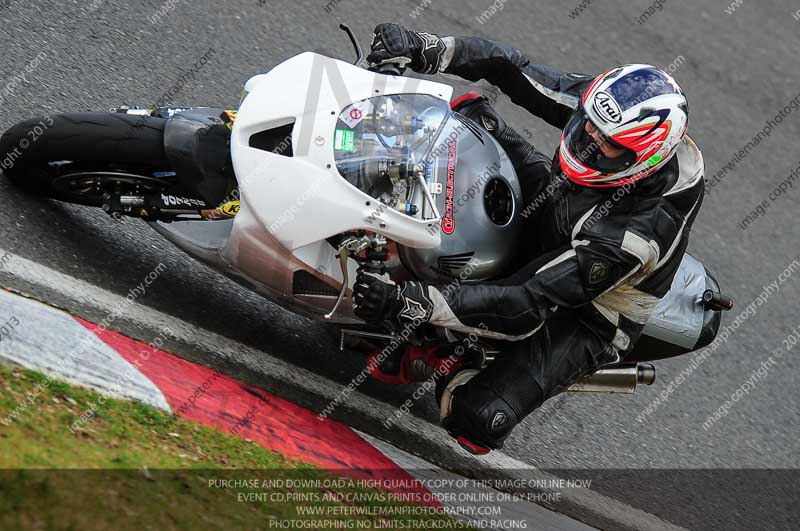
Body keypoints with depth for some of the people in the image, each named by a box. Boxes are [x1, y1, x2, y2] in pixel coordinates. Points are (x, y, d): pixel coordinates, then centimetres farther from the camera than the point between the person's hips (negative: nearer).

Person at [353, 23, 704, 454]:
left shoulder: (641, 231, -41)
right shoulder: (605, 107, -24)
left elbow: (530, 304, -41)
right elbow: (511, 68, -15)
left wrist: (410, 302, -47)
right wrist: (425, 49, -30)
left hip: (583, 317, -6)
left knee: (475, 420, -25)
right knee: (472, 110, -2)